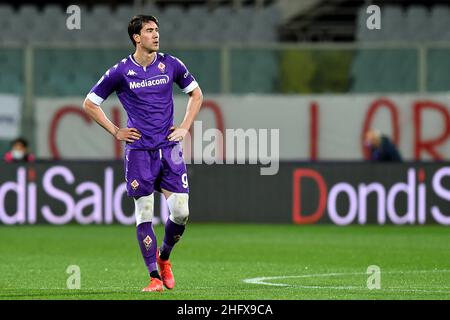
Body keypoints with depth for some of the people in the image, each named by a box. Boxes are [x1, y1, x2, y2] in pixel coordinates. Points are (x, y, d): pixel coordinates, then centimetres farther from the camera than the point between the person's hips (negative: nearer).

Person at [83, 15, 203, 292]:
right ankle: (155, 277, 1)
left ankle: (164, 257, 23)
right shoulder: (121, 72, -2)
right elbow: (90, 103, 8)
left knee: (181, 212, -5)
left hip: (169, 148, 2)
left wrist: (185, 128, 8)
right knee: (144, 213, -5)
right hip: (139, 151, -2)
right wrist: (115, 131, 2)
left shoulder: (171, 65, 4)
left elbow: (196, 94, 19)